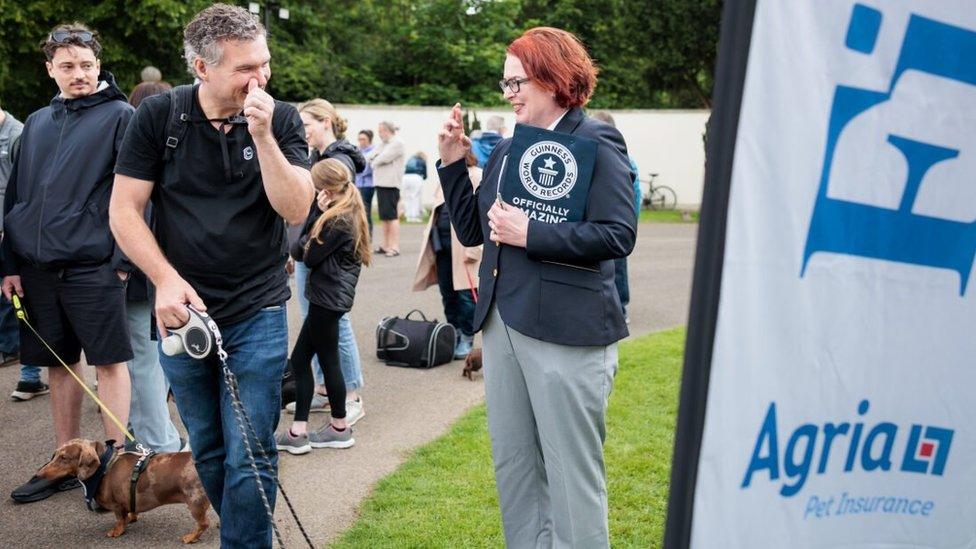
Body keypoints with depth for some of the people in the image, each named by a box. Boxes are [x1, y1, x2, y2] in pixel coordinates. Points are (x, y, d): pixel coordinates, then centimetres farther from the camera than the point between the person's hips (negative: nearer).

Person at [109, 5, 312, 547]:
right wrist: (167, 280, -13)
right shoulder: (160, 115, -4)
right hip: (181, 310, 2)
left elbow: (296, 210, -14)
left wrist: (261, 134, -22)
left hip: (258, 314, -1)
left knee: (248, 458, -3)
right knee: (208, 452, 15)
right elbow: (124, 209, -3)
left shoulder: (281, 119, -4)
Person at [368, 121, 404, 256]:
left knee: (392, 216, -9)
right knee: (384, 217, 11)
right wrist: (371, 160, -6)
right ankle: (386, 246, 17)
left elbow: (384, 158, -16)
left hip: (390, 184, -9)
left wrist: (374, 162, 2)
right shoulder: (382, 144, 19)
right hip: (380, 183, 9)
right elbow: (369, 157, 15)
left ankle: (395, 247, -8)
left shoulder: (396, 144, -7)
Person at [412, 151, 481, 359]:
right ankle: (454, 333, 26)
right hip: (442, 244, 8)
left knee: (465, 294, -3)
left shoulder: (477, 177, -9)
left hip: (463, 246, -8)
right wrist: (430, 234, 14)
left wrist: (474, 248, -19)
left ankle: (466, 339, 9)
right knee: (447, 293, 14)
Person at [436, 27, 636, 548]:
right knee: (512, 466, 16)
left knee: (571, 474, 2)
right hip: (503, 323, 8)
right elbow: (471, 231, 14)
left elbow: (618, 234, -17)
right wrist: (452, 162, 5)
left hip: (566, 329, -7)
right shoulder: (507, 149, 13)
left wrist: (530, 234, -19)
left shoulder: (596, 143, -7)